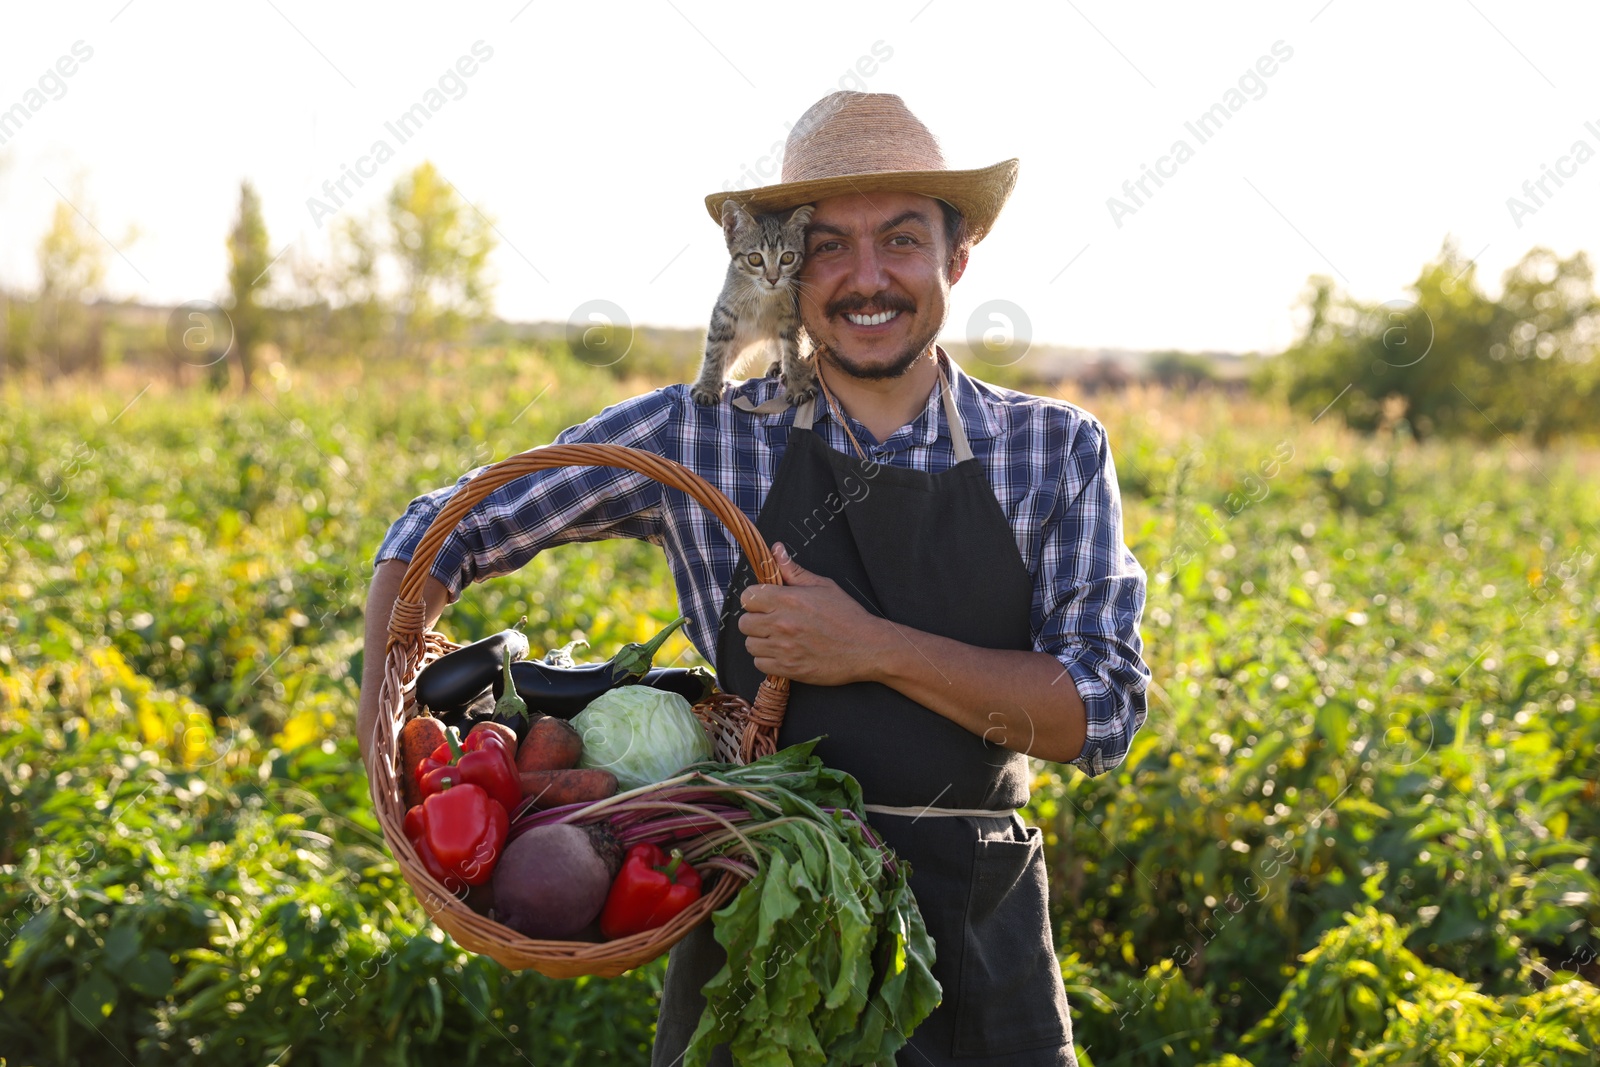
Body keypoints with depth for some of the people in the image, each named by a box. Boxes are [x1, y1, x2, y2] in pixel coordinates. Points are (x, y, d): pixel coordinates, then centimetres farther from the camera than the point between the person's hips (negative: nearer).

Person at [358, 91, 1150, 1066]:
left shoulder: (1059, 452, 0)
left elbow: (1105, 711, -8)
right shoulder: (697, 435, -2)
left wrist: (875, 649, -18)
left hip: (979, 946, 1)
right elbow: (445, 530, 5)